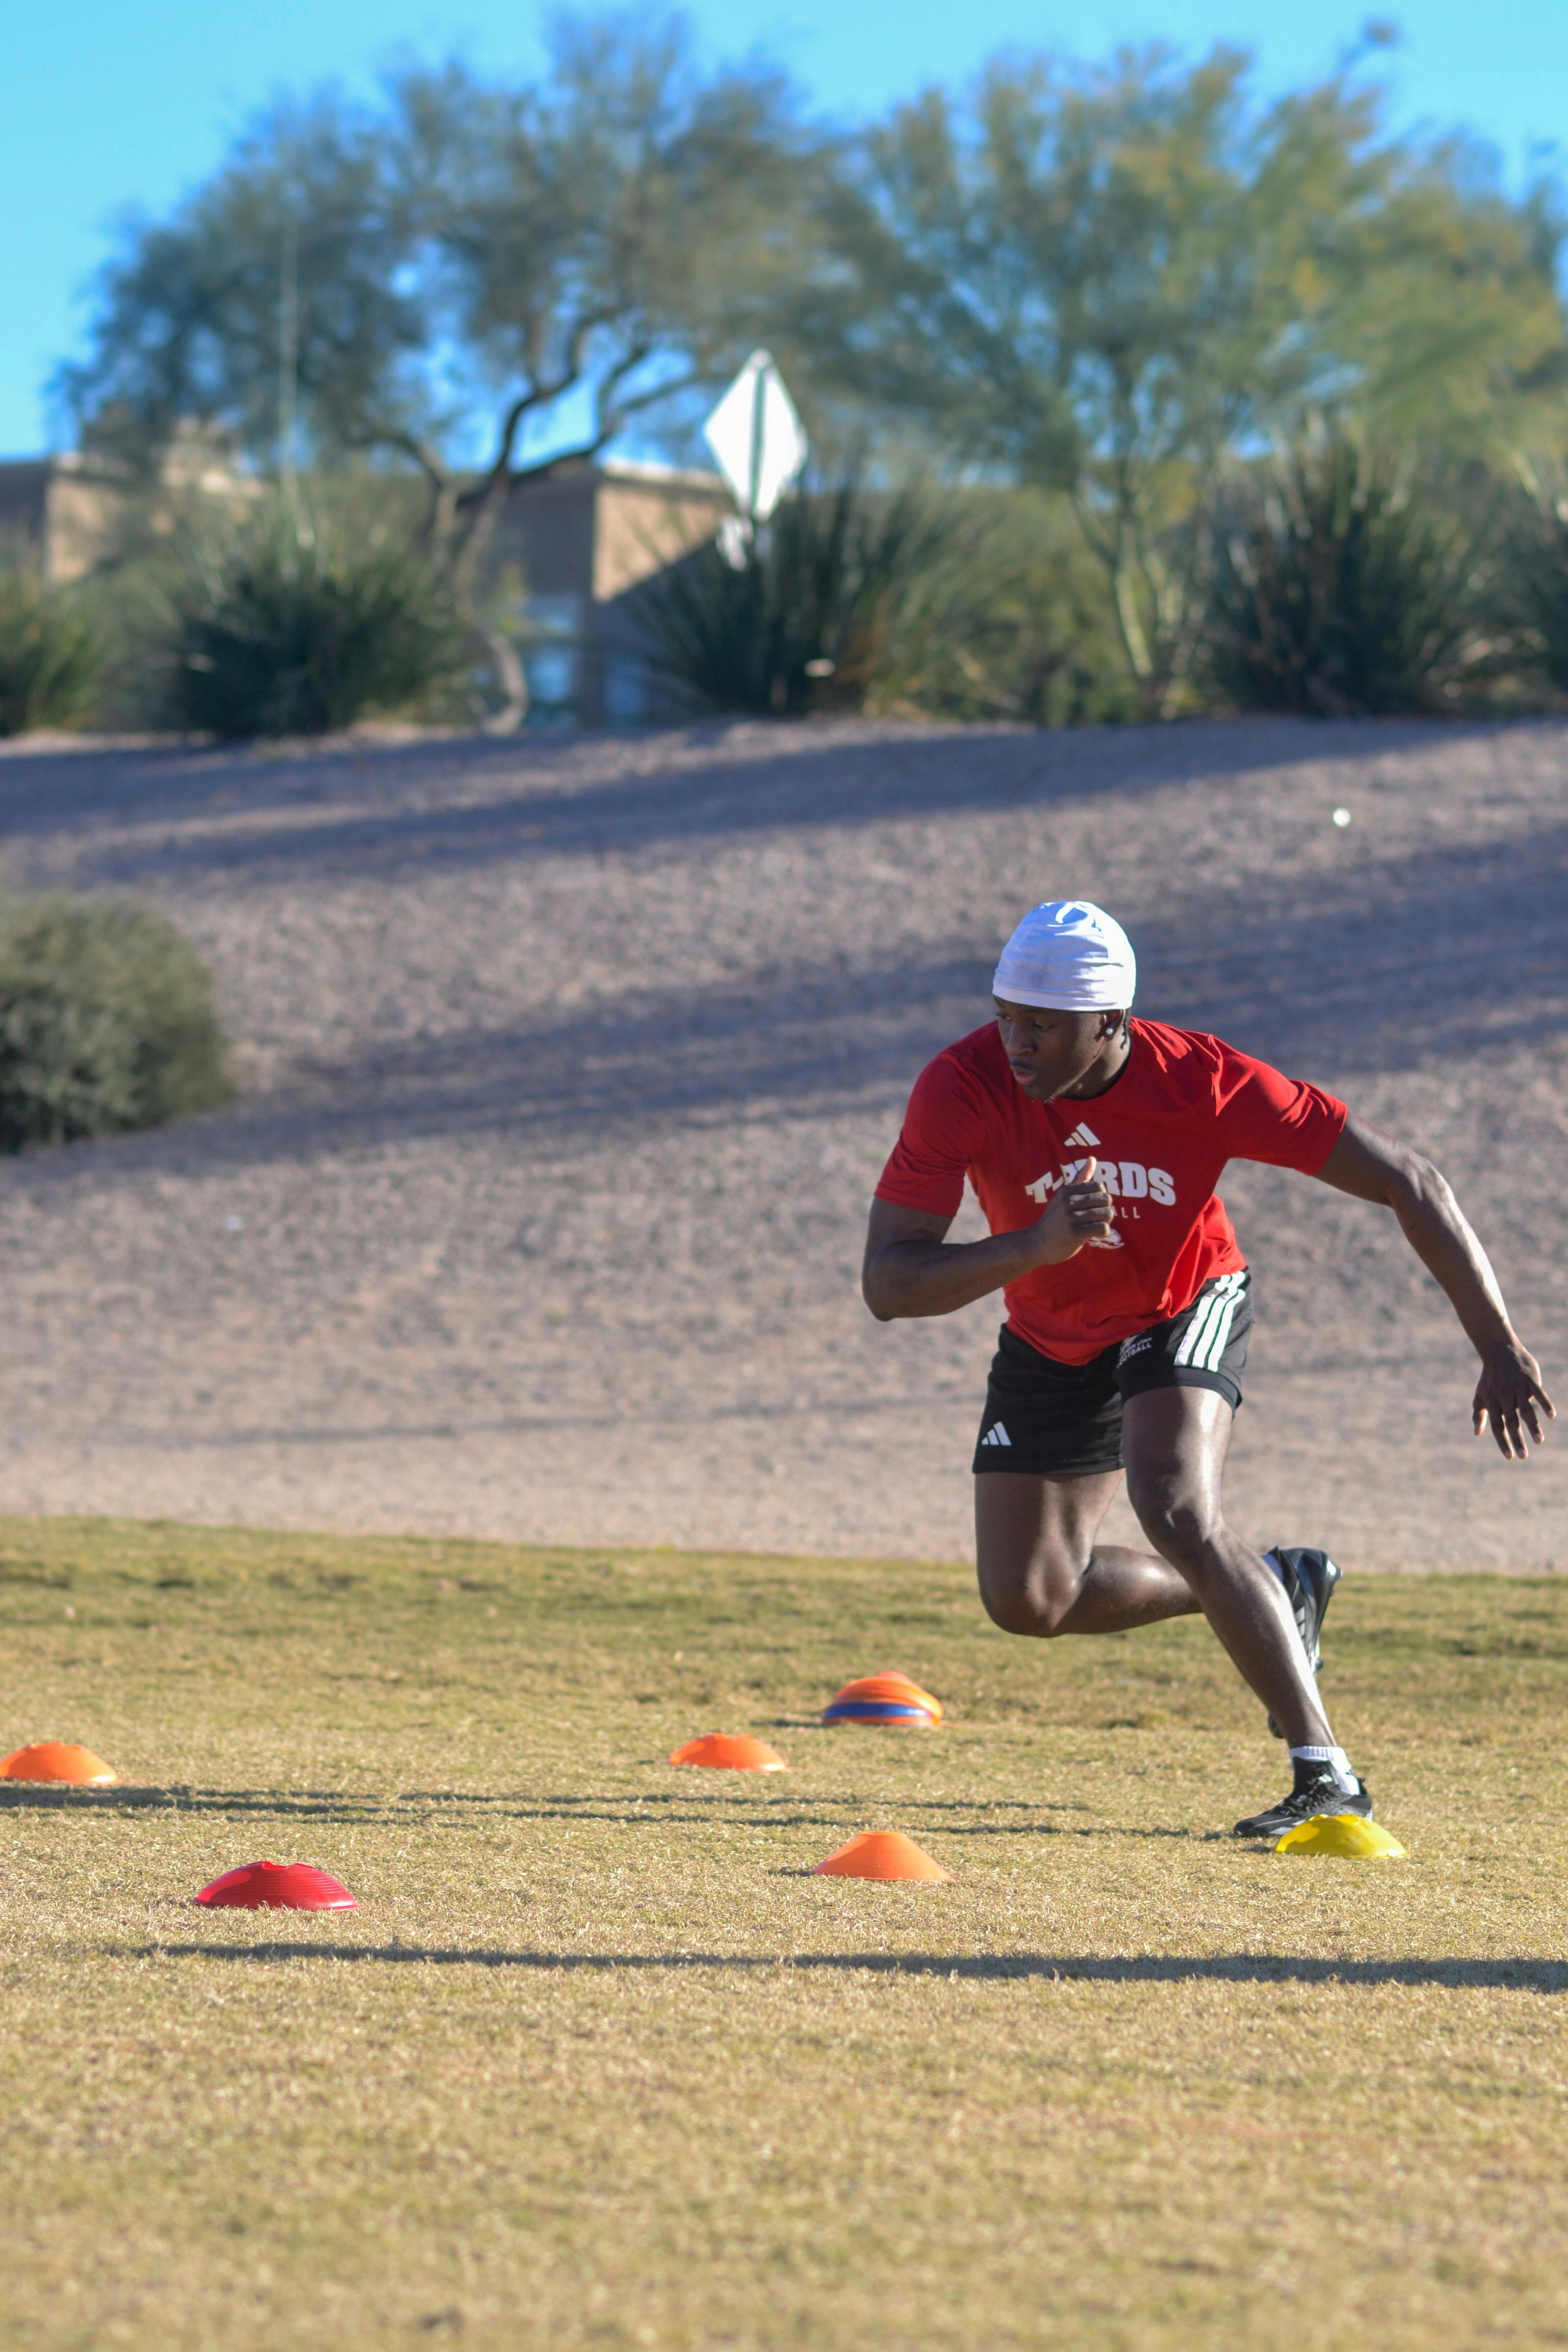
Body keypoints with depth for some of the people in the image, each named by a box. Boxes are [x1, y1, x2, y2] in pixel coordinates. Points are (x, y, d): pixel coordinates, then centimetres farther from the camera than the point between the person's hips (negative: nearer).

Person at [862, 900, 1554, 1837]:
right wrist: (1035, 1247, -48)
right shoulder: (964, 1087, -30)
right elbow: (887, 1284, -32)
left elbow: (1406, 1180, -26)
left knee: (1177, 1510, -29)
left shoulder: (1204, 1083, -32)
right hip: (1052, 1346, 4)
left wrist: (1502, 1347, -29)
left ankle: (1329, 1779, -24)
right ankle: (1277, 1588, 26)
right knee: (1026, 1598, 4)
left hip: (1187, 1312, -4)